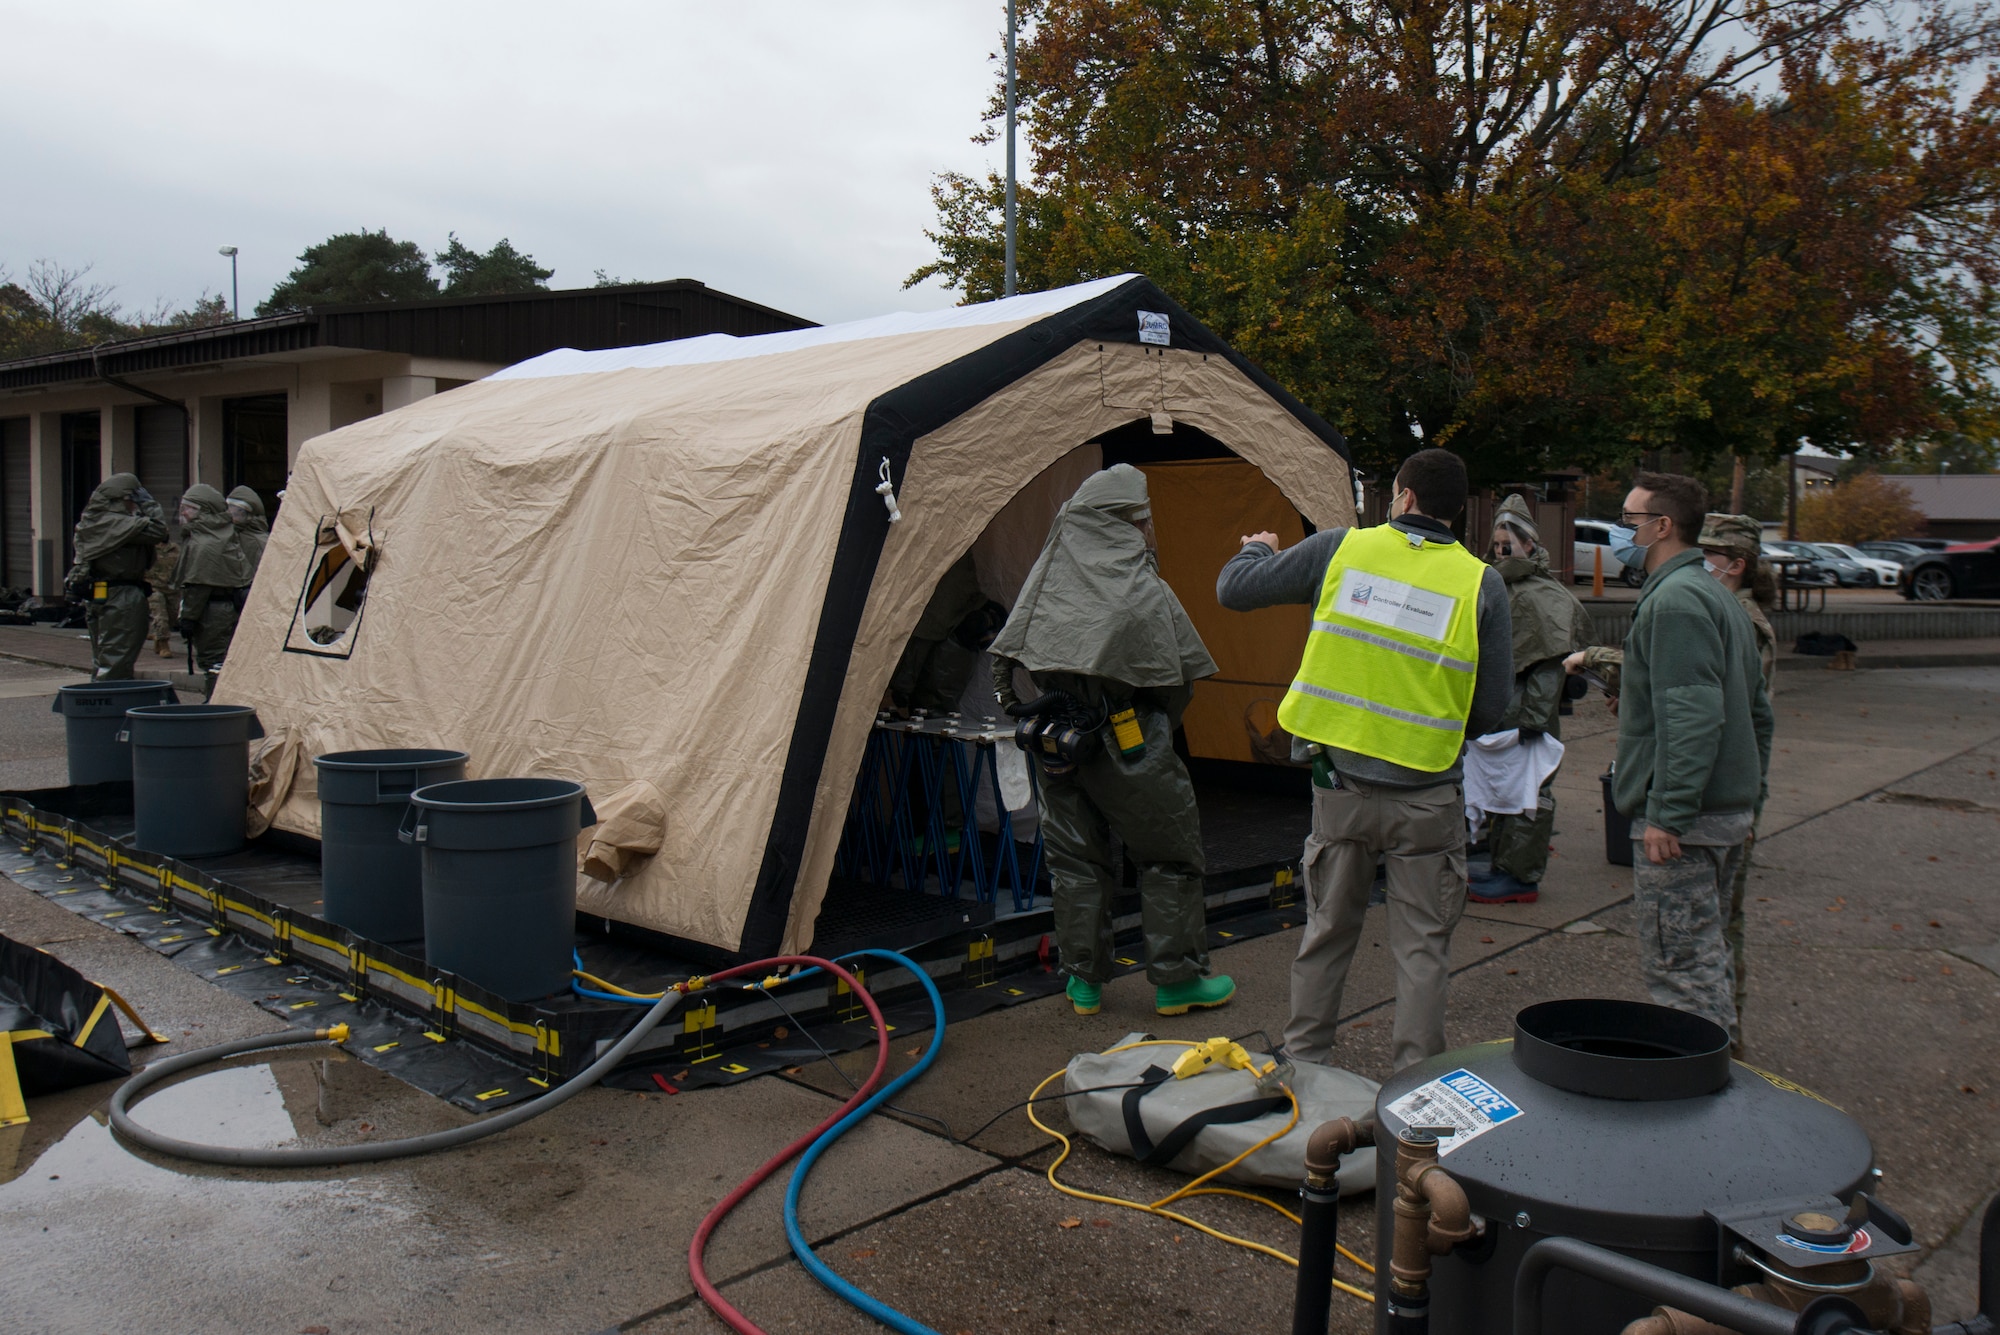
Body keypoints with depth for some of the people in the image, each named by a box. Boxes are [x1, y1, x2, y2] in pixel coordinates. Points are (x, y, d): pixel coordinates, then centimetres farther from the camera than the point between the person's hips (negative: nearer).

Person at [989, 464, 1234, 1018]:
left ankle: (1084, 981, 21)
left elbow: (1004, 665, 8)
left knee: (1075, 858, 14)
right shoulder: (1144, 592, -12)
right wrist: (1159, 729, 12)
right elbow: (1182, 677, -6)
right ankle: (1176, 979, 16)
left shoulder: (1045, 580, 4)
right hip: (1128, 744, -5)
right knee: (1170, 854, 9)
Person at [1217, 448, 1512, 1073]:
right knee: (1421, 947, 10)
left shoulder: (1341, 549, -3)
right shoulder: (1482, 583, -4)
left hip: (1340, 782, 2)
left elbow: (1234, 589, 5)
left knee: (1326, 931, 17)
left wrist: (1256, 549, 26)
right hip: (1426, 795, -1)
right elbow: (1492, 708, -3)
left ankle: (1303, 1059, 28)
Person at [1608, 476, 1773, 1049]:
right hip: (1729, 812, 11)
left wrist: (1667, 814, -23)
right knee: (1706, 955, 19)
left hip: (1683, 825, -11)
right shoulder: (1720, 597, 18)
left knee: (1679, 966, -6)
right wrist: (1748, 798, 25)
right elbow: (1758, 711, 23)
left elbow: (1692, 719, -24)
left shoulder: (1674, 600, -15)